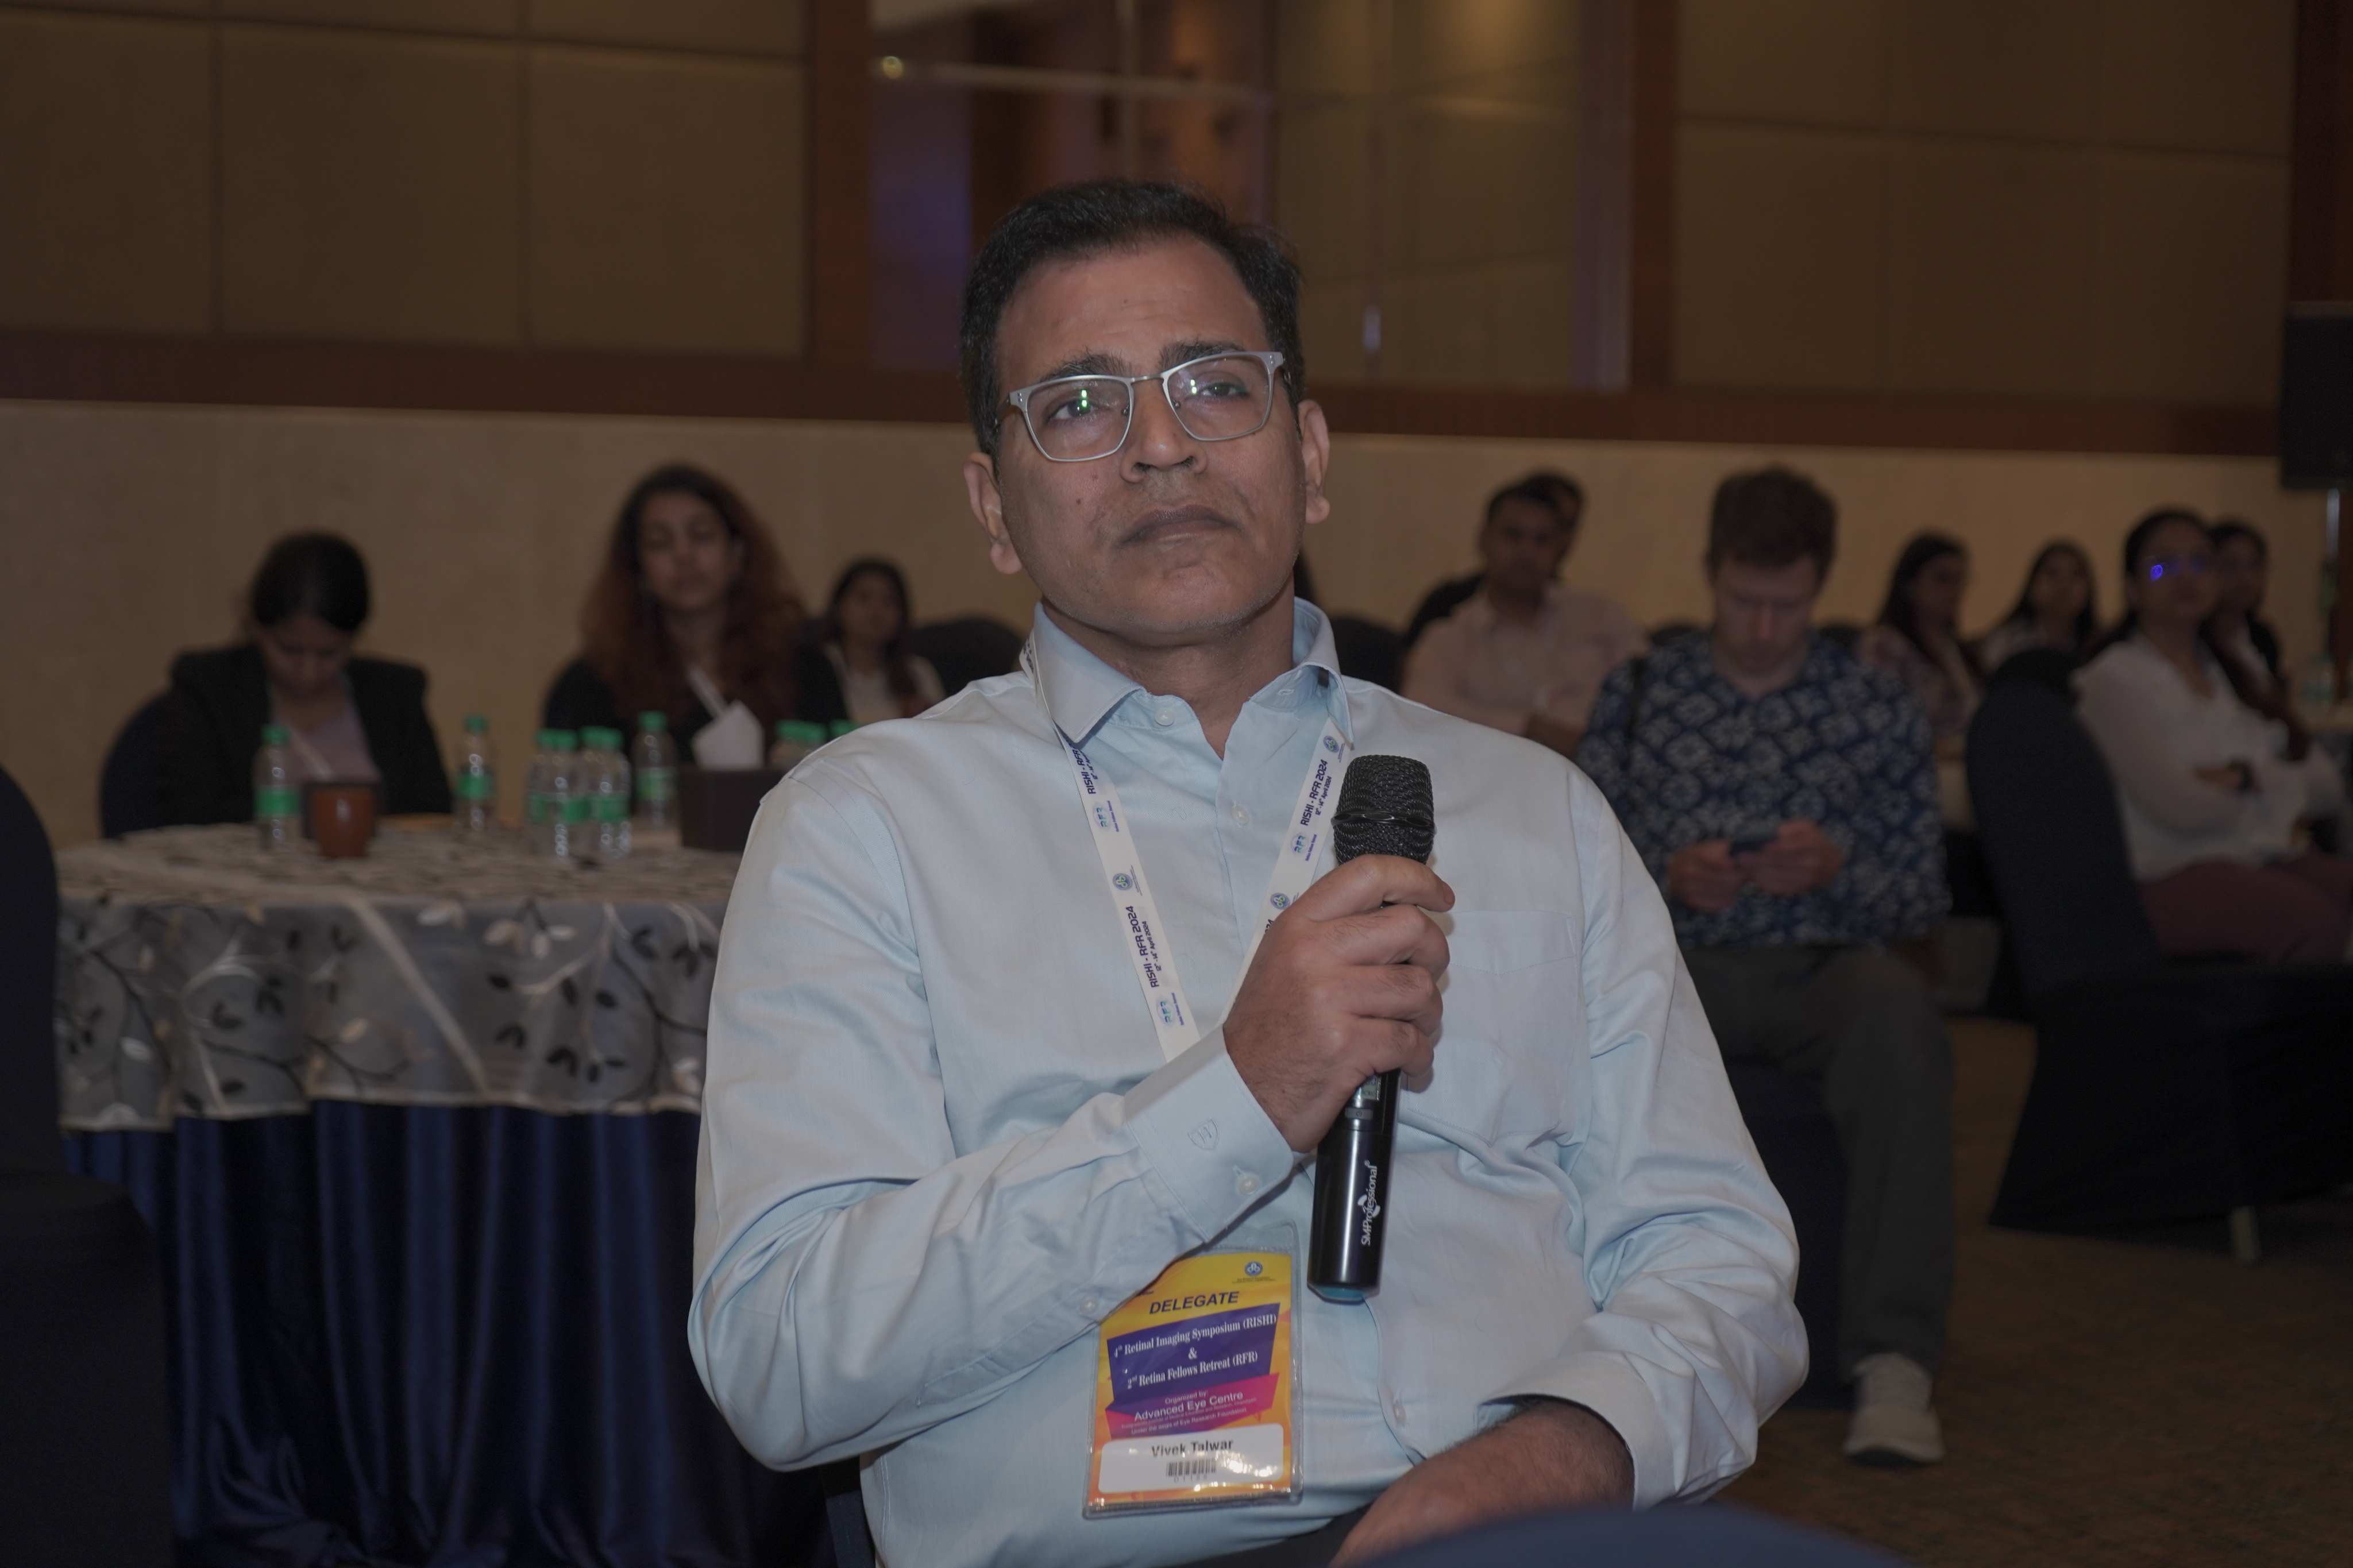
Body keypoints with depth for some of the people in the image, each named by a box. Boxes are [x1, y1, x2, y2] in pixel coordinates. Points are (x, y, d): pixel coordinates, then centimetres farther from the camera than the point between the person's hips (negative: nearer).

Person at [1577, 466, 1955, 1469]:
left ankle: (1893, 1359, -39)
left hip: (1821, 968, 0)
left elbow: (1923, 898, 11)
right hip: (1676, 960, 0)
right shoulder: (1639, 695, 16)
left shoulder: (1879, 710, 14)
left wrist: (1838, 871, -10)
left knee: (1897, 1009, -38)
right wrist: (1666, 877, -9)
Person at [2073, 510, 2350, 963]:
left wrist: (2244, 777, -3)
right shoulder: (2112, 680, -1)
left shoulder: (2233, 676, 22)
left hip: (2265, 857, 7)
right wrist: (2278, 784, 6)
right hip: (2166, 874, -7)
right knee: (2313, 920, -32)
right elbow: (2182, 807, -13)